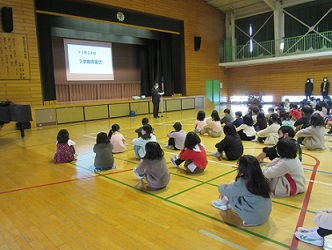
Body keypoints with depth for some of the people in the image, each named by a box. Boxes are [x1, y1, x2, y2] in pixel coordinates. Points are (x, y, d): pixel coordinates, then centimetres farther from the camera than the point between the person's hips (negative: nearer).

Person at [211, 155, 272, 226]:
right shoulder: (262, 179, -5)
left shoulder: (242, 183, -22)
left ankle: (223, 204, 30)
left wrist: (221, 187, 19)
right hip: (266, 215, 6)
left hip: (253, 218, -6)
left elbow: (225, 190, -5)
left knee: (229, 192, 4)